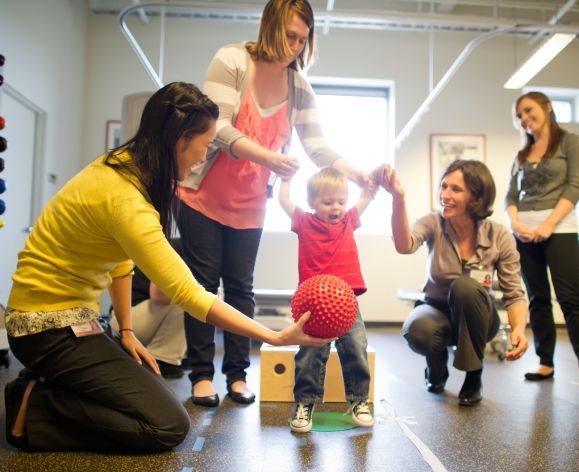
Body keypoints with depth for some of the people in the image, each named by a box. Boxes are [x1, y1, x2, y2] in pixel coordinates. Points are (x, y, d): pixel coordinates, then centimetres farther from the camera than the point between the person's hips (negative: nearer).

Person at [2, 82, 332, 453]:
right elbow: (187, 293, -30)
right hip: (48, 325, -9)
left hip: (74, 317, 9)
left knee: (154, 392, 11)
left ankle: (48, 386, 11)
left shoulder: (124, 166, 1)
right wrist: (277, 337, -25)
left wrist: (126, 331, 3)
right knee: (168, 426, -12)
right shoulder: (125, 199, -29)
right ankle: (34, 409, -4)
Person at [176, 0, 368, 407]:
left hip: (250, 205, 4)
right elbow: (216, 126, -21)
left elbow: (318, 146, -4)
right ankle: (202, 375, 12)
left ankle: (237, 374, 15)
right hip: (204, 197, -3)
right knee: (204, 282, 1)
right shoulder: (232, 61, -12)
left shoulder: (300, 88, 1)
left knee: (241, 286, 6)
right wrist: (267, 156, -34)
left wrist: (359, 176, -19)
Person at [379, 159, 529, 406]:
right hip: (437, 311, 0)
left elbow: (514, 295, -11)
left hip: (475, 318, 0)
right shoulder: (433, 224, -16)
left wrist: (519, 329, -32)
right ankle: (437, 369, 4)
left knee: (465, 286, -34)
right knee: (417, 329, -36)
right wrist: (398, 197, -54)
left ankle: (473, 377, -11)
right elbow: (404, 245, -39)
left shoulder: (500, 236, -15)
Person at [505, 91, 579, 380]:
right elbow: (511, 196, 10)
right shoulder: (521, 156, 18)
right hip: (524, 232, 4)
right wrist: (514, 223, -11)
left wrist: (548, 224, -17)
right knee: (538, 299, 5)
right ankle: (545, 362, 11)